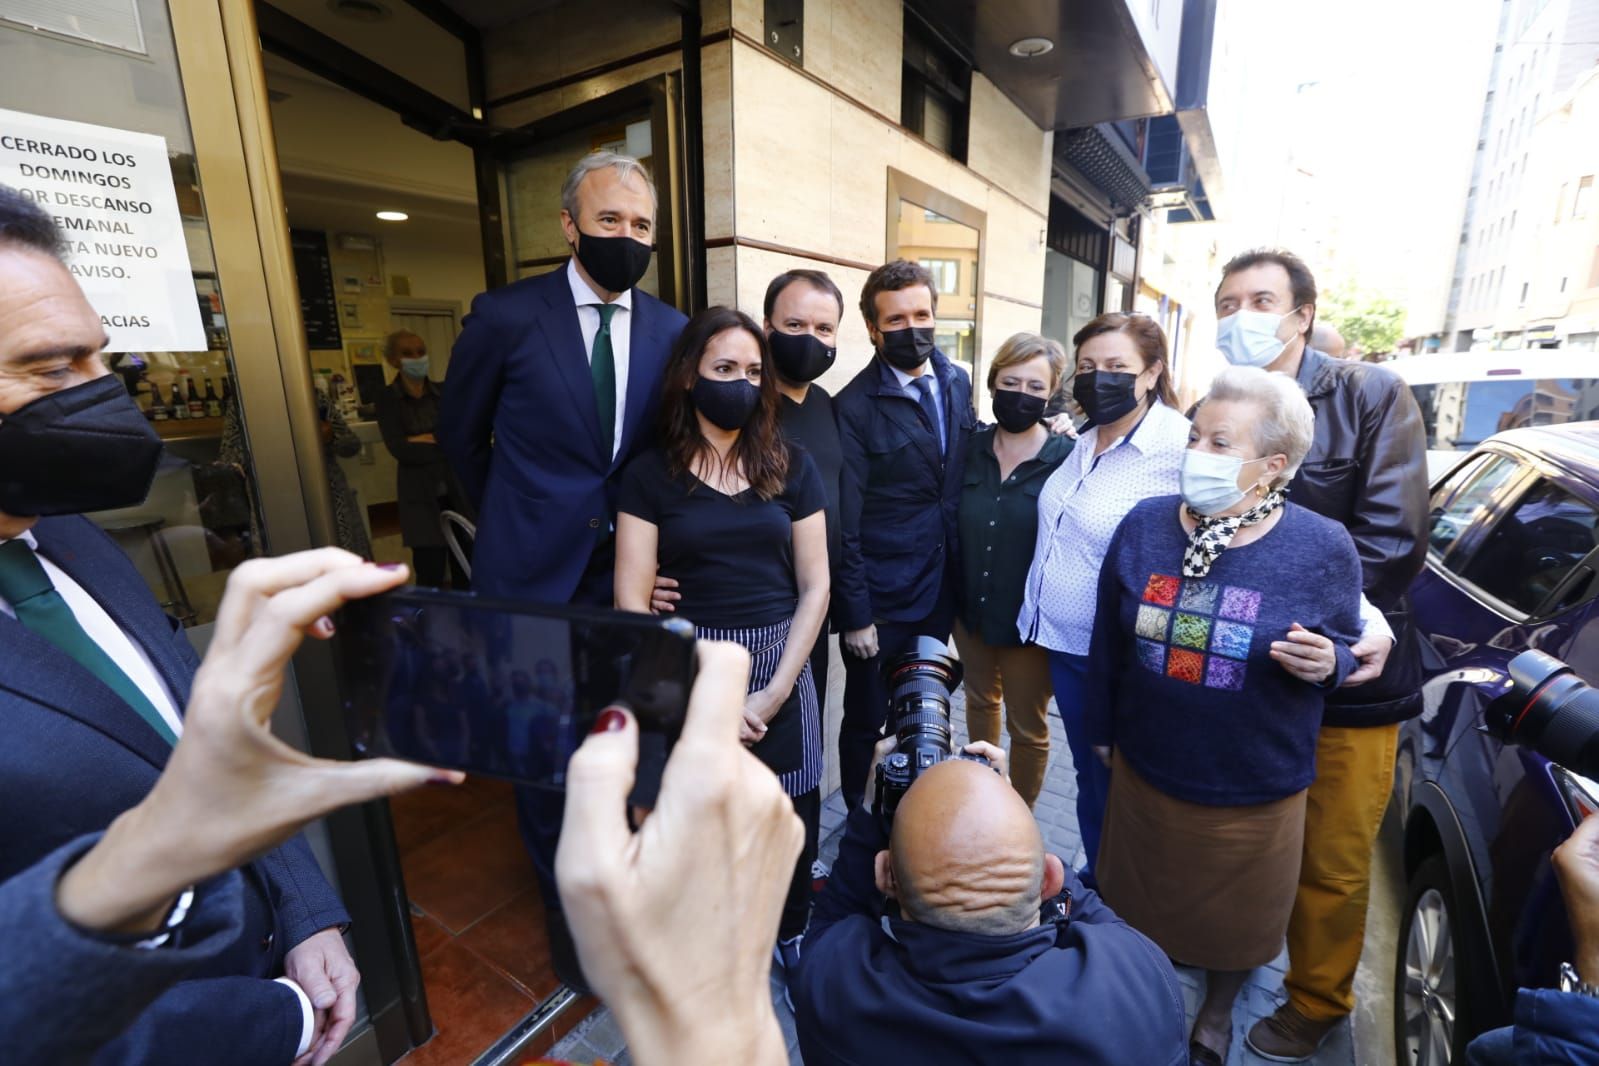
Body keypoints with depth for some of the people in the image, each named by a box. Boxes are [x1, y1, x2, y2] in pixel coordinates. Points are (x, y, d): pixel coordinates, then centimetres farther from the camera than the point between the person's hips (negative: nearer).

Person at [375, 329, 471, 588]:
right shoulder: (387, 399, 0)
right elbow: (399, 450, -10)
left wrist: (423, 439, -13)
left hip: (457, 487, 2)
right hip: (421, 494, -2)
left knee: (465, 568, 4)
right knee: (430, 573, -2)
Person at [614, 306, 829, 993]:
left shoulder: (790, 466, 2)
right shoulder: (651, 474, -2)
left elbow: (814, 584, 1)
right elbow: (632, 601, -6)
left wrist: (775, 691, -7)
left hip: (781, 665, 2)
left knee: (792, 816, 11)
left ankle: (791, 928, 42)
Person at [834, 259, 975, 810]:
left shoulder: (957, 382, 4)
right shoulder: (855, 407, -15)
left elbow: (965, 468, 11)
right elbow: (845, 523, -14)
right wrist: (855, 614, -13)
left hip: (941, 589, 6)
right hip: (881, 599, -5)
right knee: (867, 720, 12)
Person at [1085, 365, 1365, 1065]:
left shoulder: (1322, 548, -15)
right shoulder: (1144, 525, -9)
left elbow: (1346, 645, 0)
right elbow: (1108, 639, -1)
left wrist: (1325, 660, -25)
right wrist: (1102, 728, 6)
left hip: (1255, 789, -1)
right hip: (1144, 770, 2)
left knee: (1234, 918, 23)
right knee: (1138, 902, 23)